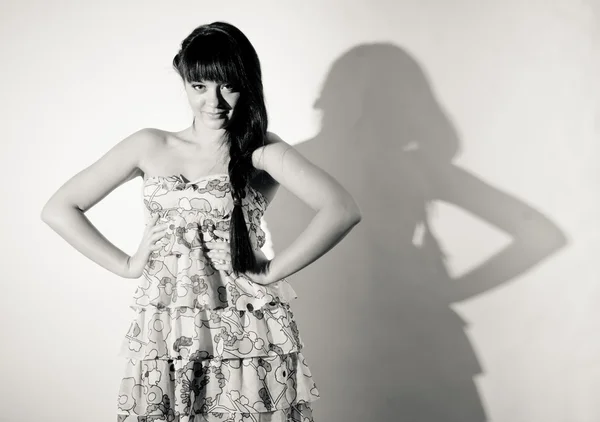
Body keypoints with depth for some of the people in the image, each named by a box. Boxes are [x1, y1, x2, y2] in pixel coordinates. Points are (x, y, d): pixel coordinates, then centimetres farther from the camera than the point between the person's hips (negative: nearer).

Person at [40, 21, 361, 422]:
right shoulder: (150, 146, 6)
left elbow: (343, 210, -19)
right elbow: (59, 209, 8)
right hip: (164, 335, 3)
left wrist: (273, 271, -15)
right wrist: (126, 265, 2)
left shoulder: (263, 152, -3)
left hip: (245, 337, -2)